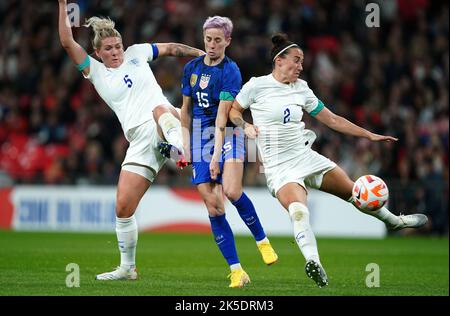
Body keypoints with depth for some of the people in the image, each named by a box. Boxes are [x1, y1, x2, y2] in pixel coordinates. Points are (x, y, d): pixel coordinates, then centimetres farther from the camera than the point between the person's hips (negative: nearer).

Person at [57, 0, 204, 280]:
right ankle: (127, 268, 13)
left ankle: (178, 144, -69)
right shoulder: (96, 72, 14)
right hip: (140, 141, 2)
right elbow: (68, 42, 3)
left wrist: (201, 53, 20)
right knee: (123, 207, -3)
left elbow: (171, 48, 29)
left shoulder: (136, 53, 16)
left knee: (160, 109, -39)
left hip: (164, 126, -2)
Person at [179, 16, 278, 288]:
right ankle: (236, 271, -3)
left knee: (232, 191, -26)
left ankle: (262, 240, 0)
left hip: (227, 134, -4)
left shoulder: (230, 71, -9)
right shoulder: (192, 67, 9)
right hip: (200, 136, 5)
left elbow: (222, 115, -17)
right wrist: (186, 145, 11)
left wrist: (217, 155, -22)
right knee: (213, 206, -6)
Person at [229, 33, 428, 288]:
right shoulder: (257, 86, -7)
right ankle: (313, 262, -51)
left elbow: (332, 120, 13)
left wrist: (370, 135, 12)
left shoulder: (301, 89, 7)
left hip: (306, 157, 5)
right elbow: (233, 110, 8)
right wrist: (245, 126, -14)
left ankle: (394, 221, 41)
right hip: (279, 168, -5)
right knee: (298, 209, -34)